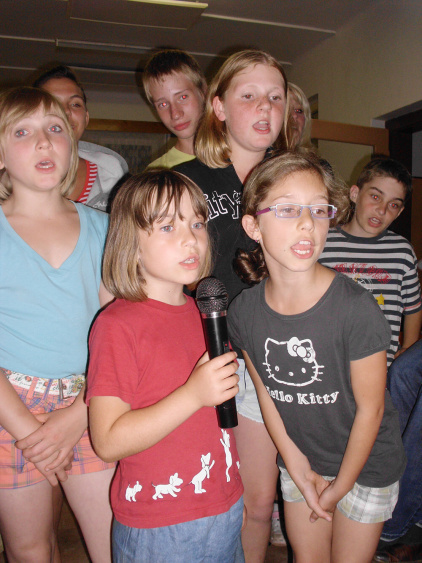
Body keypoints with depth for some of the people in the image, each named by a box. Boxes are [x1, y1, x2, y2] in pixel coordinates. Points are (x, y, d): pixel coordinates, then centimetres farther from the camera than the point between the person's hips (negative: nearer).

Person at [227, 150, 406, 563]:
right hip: (300, 459, 3)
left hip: (366, 464, -3)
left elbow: (370, 408, -18)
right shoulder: (244, 311, -17)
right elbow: (266, 392, -4)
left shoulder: (356, 308, -29)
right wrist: (299, 470, -1)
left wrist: (339, 488, -7)